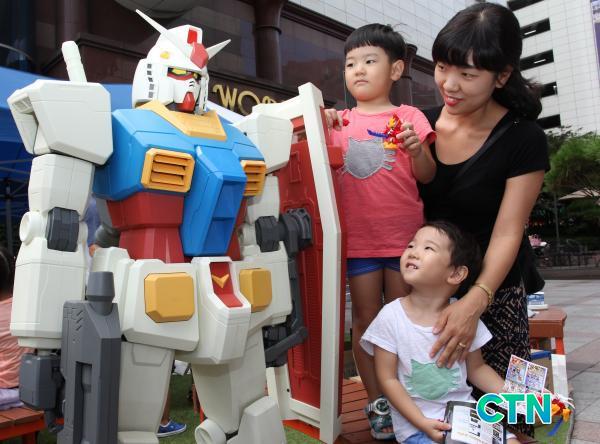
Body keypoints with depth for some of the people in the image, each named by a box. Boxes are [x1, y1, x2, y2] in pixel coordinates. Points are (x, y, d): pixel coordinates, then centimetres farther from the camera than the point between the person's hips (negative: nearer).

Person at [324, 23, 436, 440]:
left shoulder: (409, 117, 4)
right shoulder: (340, 121, 9)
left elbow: (427, 176, 1)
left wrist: (417, 149, -20)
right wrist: (321, 128, -8)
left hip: (404, 237, -1)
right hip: (357, 239, 1)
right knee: (365, 320, 6)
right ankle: (376, 402, 19)